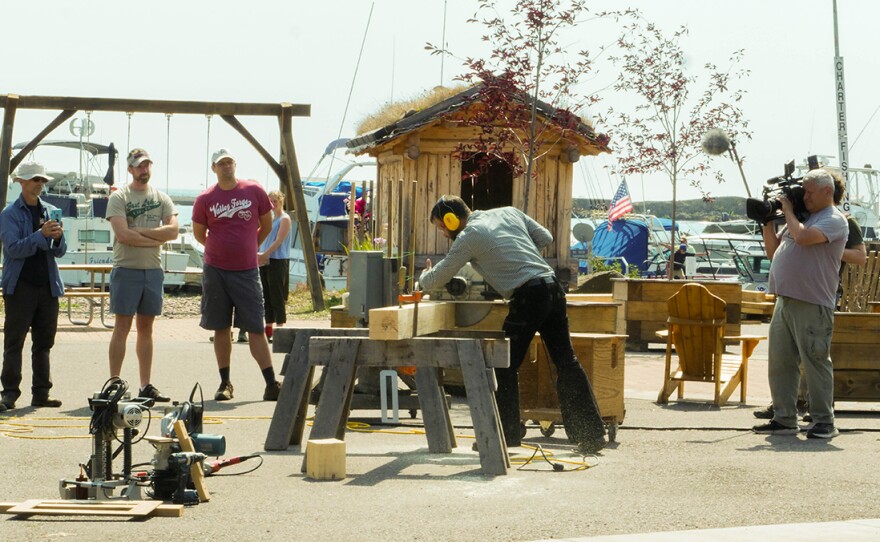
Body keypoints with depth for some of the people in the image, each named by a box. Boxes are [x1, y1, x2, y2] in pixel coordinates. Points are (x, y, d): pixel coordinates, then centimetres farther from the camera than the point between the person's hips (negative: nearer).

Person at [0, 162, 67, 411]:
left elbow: (60, 252, 11)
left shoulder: (51, 212, 12)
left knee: (44, 342, 8)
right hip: (20, 286, -5)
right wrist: (41, 234, -23)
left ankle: (41, 393, 14)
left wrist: (58, 238, -11)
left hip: (48, 286, 5)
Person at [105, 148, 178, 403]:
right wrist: (155, 239, -8)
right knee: (122, 327, -4)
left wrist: (138, 232, -12)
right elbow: (123, 234, -15)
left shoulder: (162, 198, 10)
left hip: (153, 269, 4)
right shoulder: (119, 197, -2)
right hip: (126, 269, -4)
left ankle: (146, 386, 11)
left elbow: (172, 231, -5)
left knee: (146, 328, 8)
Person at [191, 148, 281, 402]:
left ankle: (272, 385, -3)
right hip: (215, 271, 1)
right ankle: (225, 383, 15)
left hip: (247, 271, -1)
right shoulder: (205, 199, 0)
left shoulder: (254, 191, 0)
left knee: (256, 329, -3)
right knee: (221, 329, 6)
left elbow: (267, 225, 13)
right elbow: (199, 233, 13)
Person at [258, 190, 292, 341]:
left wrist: (265, 254, -20)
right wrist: (259, 255, 2)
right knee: (267, 296, 9)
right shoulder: (269, 218, 19)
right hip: (265, 261, 8)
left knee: (277, 296, -7)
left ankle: (280, 327, -4)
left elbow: (279, 240, -14)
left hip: (278, 261, -8)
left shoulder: (284, 219, -5)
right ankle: (269, 327, 14)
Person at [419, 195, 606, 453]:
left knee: (505, 367, 4)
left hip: (528, 296, -7)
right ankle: (592, 434, 12)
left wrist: (425, 276, 29)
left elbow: (434, 281, 6)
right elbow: (545, 238, 22)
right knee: (566, 362, 10)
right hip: (553, 286, 7)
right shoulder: (509, 212, 18)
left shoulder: (469, 237, 0)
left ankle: (506, 438, 6)